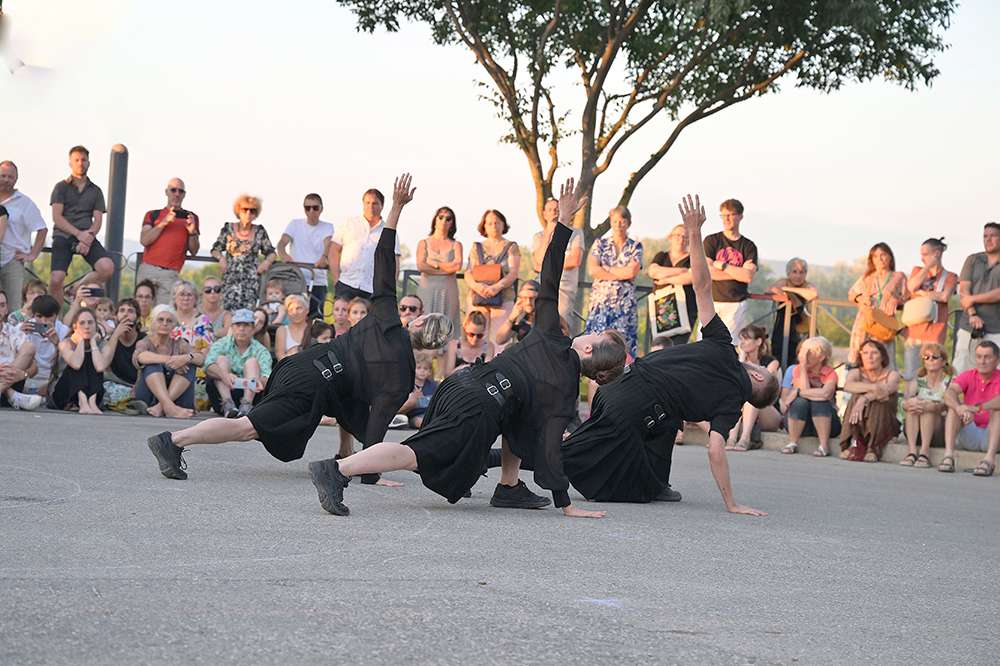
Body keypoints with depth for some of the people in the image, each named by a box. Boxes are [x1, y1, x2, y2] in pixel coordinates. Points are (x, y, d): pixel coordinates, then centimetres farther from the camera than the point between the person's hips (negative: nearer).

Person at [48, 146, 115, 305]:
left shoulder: (95, 191, 19)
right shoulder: (61, 187, 11)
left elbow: (98, 220, 9)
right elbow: (57, 217, -1)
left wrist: (88, 236, -13)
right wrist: (79, 234, -14)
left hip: (87, 237, 2)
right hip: (63, 237, -2)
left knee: (108, 267, -24)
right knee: (55, 280, -20)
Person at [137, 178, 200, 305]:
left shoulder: (190, 218, 14)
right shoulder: (153, 215, 13)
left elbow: (193, 251, 11)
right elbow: (144, 240, -2)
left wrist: (192, 232, -7)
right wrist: (163, 223, -10)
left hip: (170, 274, -1)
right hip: (148, 270, 1)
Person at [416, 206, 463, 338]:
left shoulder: (456, 245, 12)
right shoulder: (423, 243, 13)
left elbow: (457, 266, -7)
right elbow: (420, 266, -4)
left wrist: (433, 263, -2)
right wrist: (446, 268, -3)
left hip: (448, 292, 0)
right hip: (427, 290, 0)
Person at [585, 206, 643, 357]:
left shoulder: (636, 247, 9)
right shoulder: (600, 244, 10)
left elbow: (633, 272, -8)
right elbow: (592, 270, -4)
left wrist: (605, 269, -3)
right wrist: (621, 273, -5)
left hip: (625, 303, 0)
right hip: (601, 300, 0)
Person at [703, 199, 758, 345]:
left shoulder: (748, 246, 7)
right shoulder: (711, 241, 6)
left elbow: (749, 277, -6)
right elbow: (707, 272, -7)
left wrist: (723, 266, -6)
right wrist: (738, 272, -6)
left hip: (737, 304, 0)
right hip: (712, 302, 0)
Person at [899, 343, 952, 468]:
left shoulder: (949, 382, 1)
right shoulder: (917, 381, 10)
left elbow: (946, 405, -19)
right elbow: (904, 402, -9)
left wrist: (930, 407, -41)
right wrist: (908, 404, -35)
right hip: (913, 432, 3)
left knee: (927, 406, -28)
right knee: (914, 403, -24)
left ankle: (924, 452, -38)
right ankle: (911, 451, -36)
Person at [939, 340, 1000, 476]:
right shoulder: (968, 376, 1)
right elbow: (949, 393, -19)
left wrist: (977, 408, -47)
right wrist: (959, 407, -42)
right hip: (969, 437, 2)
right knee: (954, 407, -19)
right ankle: (948, 455, -34)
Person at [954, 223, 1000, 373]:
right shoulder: (973, 260, 12)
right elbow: (963, 291, 3)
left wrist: (973, 299, -8)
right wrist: (973, 315, -11)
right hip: (968, 327, 3)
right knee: (959, 371, 1)